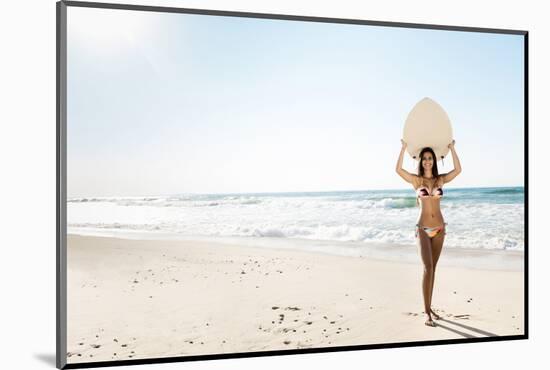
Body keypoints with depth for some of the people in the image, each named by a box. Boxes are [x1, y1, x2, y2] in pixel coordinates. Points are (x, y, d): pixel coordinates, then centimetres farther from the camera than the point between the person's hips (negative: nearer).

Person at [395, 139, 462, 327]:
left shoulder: (440, 179, 7)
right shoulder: (416, 180, -2)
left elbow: (458, 170, -6)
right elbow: (398, 170, -18)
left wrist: (452, 148, -4)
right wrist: (403, 148, -16)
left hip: (439, 228, 4)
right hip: (423, 229, -4)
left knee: (432, 268, 10)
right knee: (428, 268, -15)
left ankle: (429, 307, 21)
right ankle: (427, 313, -11)